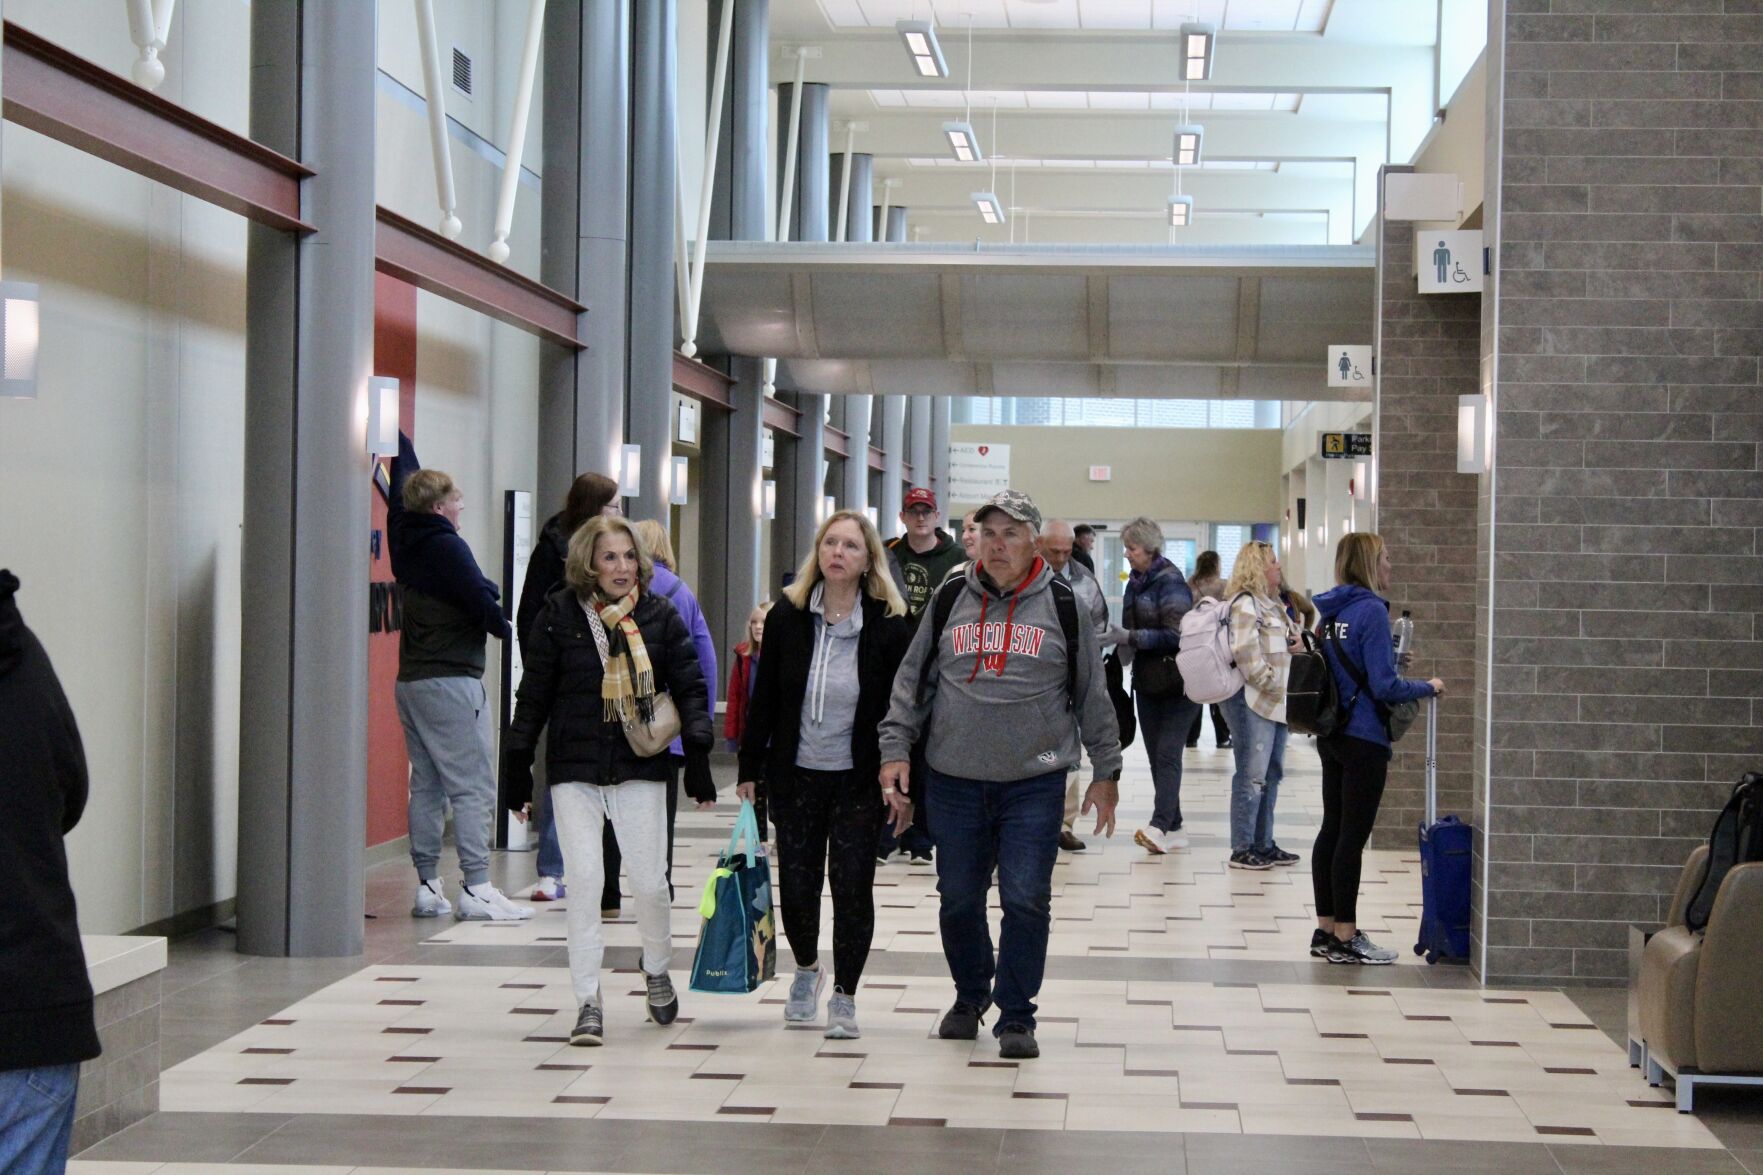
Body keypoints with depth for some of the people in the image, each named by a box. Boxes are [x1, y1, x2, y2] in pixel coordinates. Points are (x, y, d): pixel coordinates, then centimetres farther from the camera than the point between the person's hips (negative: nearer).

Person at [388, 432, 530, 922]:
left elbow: (402, 482, 24)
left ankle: (427, 886, 11)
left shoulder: (405, 540, 9)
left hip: (410, 679, 9)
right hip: (451, 681, -9)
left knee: (426, 784, 11)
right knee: (473, 786, -7)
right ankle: (476, 888, -10)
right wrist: (511, 629, 5)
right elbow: (483, 604, -15)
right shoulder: (447, 548, -14)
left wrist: (398, 439, 38)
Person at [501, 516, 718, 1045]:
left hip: (641, 768, 1)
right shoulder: (559, 616, 0)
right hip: (574, 769, 0)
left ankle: (657, 970, 28)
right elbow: (534, 695, 5)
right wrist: (517, 768, 4)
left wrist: (698, 754, -4)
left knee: (650, 882, -1)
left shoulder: (660, 615, 3)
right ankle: (588, 1002, 2)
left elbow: (689, 687, 5)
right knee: (584, 883, -6)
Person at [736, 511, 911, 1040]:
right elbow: (764, 700, 5)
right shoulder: (787, 617, -1)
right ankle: (806, 970, 37)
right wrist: (749, 771, 4)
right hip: (795, 775, 2)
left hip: (858, 780, -2)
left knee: (852, 887, -1)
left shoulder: (889, 626, -7)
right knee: (796, 883, 8)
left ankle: (844, 997, 14)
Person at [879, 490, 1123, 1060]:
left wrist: (1106, 772, 7)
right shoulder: (950, 599, 6)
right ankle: (970, 997, 32)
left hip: (1035, 783, -2)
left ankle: (1015, 1016, 8)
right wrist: (895, 749, 0)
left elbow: (1093, 693, 7)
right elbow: (912, 680, 10)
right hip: (954, 780, 2)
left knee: (1026, 900, -6)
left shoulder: (1063, 605, 1)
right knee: (959, 899, 10)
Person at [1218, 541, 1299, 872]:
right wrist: (1271, 685, -16)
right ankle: (1242, 850, -3)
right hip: (1253, 701, -10)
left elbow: (1285, 644, 31)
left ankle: (1263, 844, 22)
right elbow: (1246, 653, -21)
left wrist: (1294, 642, 9)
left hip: (1276, 702, 10)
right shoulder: (1245, 604, -13)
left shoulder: (1272, 604, 18)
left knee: (1271, 775, 14)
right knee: (1252, 775, -7)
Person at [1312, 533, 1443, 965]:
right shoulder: (1371, 610, -16)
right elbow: (1384, 686, -19)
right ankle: (1345, 938, 4)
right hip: (1363, 739, -8)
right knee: (1353, 837, -2)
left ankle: (1326, 930, 20)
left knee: (1332, 831, 13)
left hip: (1332, 735, 8)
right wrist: (1428, 688, -4)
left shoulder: (1331, 609, 9)